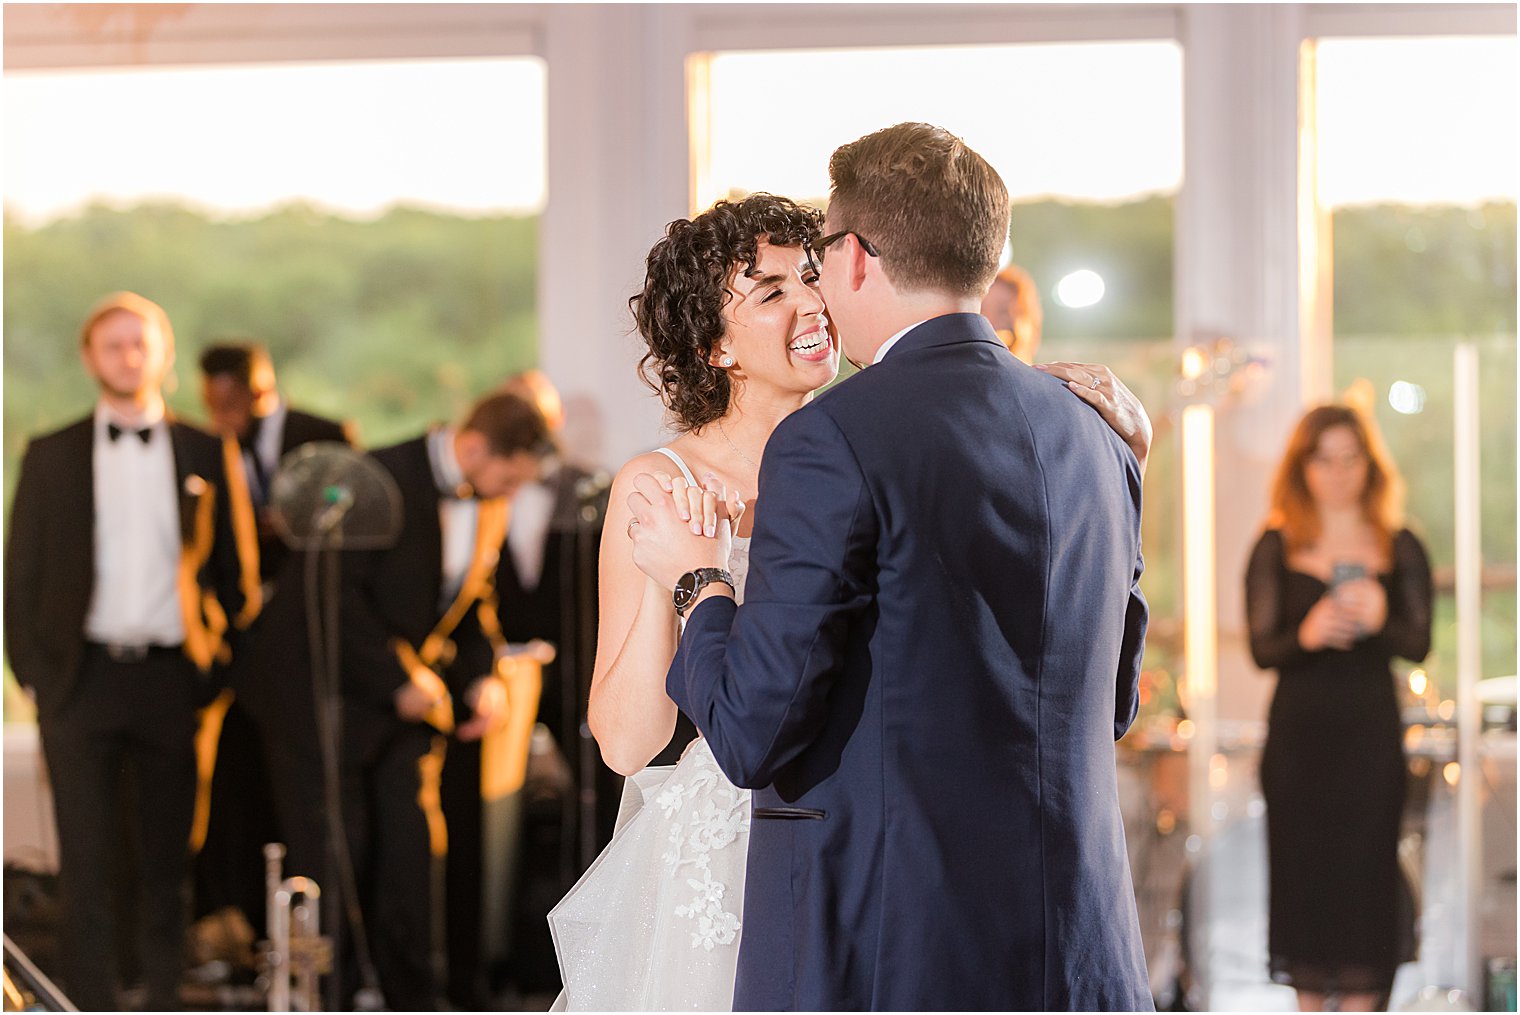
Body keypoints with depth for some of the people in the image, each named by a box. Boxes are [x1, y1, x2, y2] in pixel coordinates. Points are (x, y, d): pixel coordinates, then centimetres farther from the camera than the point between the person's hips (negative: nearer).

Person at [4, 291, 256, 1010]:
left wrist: (219, 661, 2)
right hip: (83, 680, -1)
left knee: (166, 860, 6)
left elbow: (230, 569, 10)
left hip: (172, 680, 1)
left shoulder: (205, 453, 8)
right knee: (86, 862, -2)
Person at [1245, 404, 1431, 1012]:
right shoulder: (1275, 548, 4)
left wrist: (1380, 621, -21)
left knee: (1365, 863, -4)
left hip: (1369, 727, 0)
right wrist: (1306, 635, -23)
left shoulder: (1401, 549, 6)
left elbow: (1419, 644, 0)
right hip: (1298, 727, 0)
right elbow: (1261, 648, -2)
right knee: (1302, 861, 0)